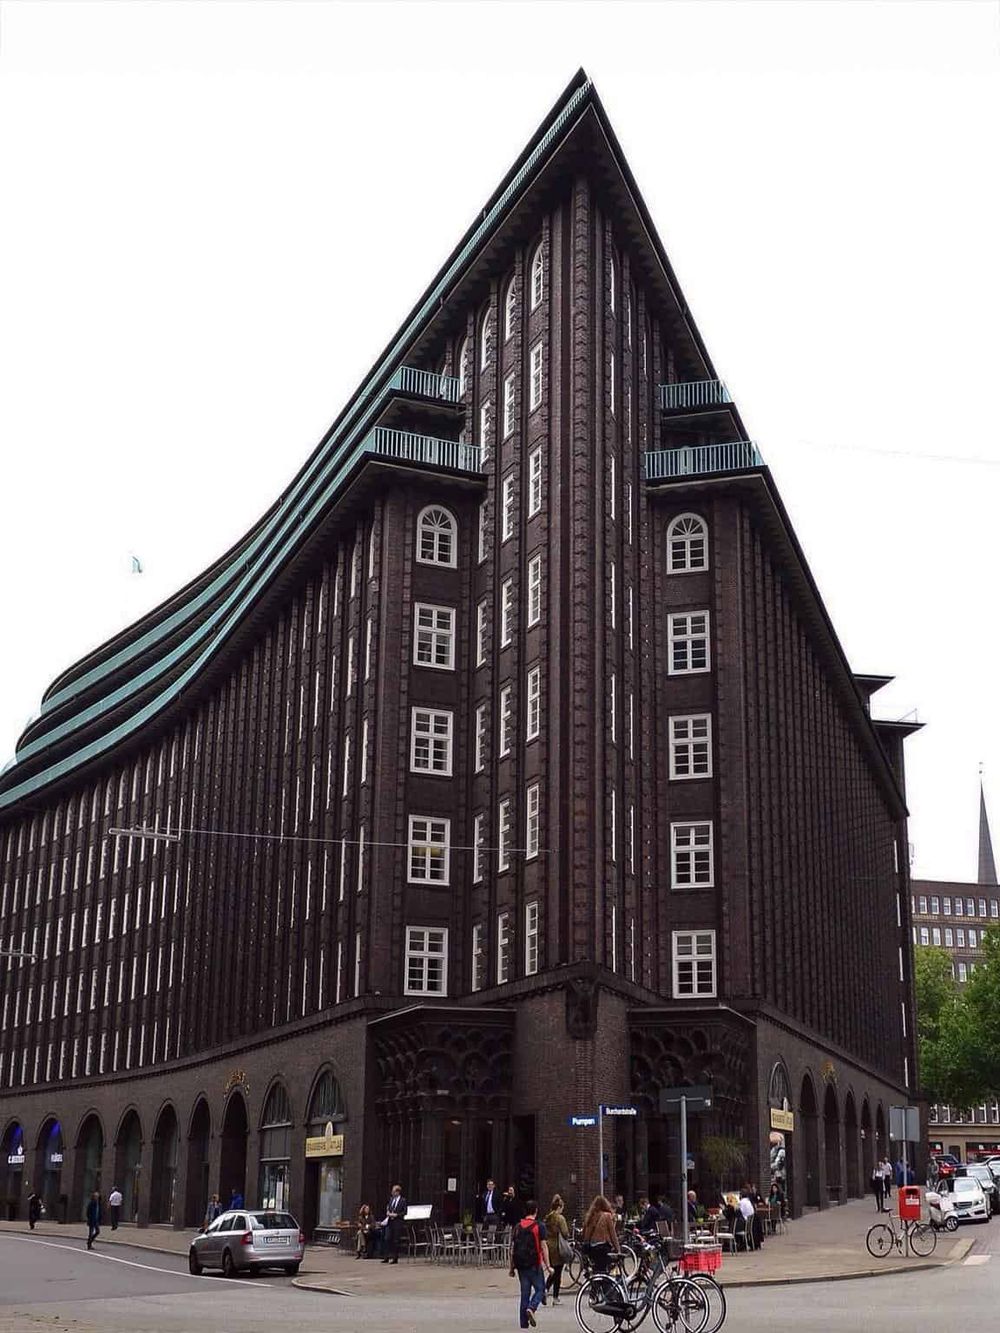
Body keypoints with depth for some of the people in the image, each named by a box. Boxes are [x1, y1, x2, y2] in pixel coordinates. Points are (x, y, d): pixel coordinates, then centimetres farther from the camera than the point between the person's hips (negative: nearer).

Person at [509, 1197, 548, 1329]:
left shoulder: (518, 1227, 9)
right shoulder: (539, 1226, -5)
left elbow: (512, 1248, 8)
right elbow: (543, 1247, -8)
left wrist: (512, 1267, 13)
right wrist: (547, 1265, -3)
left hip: (520, 1264, 5)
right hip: (534, 1264, -5)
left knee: (524, 1292, 10)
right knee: (540, 1289, 7)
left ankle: (524, 1323, 8)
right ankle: (531, 1308, -18)